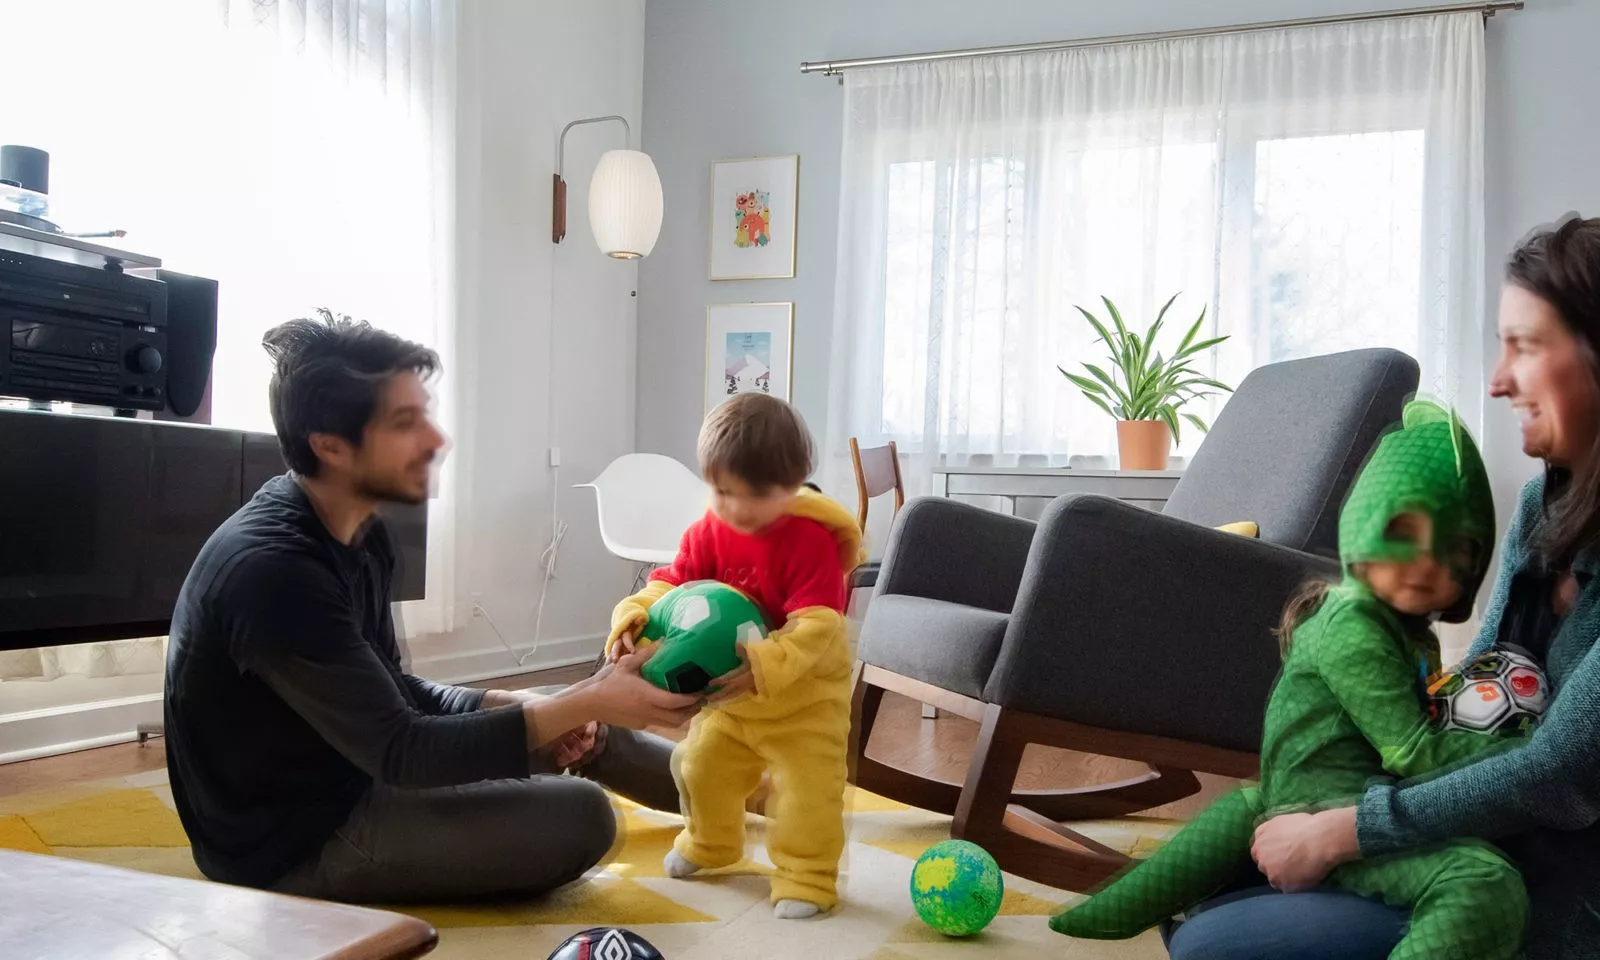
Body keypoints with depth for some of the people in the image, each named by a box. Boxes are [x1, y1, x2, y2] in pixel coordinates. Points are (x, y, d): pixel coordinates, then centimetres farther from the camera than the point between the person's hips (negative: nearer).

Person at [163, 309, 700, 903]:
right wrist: (583, 704, -30)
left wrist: (535, 709, -8)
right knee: (582, 818, -15)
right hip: (291, 840, -8)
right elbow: (400, 751, -28)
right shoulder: (273, 570, -31)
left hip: (341, 776, 9)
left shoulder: (355, 531, -1)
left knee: (575, 733, 10)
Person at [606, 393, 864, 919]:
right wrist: (633, 617, -27)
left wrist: (765, 667, -46)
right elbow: (673, 582, -6)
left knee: (807, 785, -8)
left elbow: (816, 624, -32)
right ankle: (709, 845, 45)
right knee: (702, 765, 19)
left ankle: (806, 878, 10)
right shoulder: (709, 532, -8)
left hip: (805, 691, -6)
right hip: (729, 689, 6)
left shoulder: (811, 539, -27)